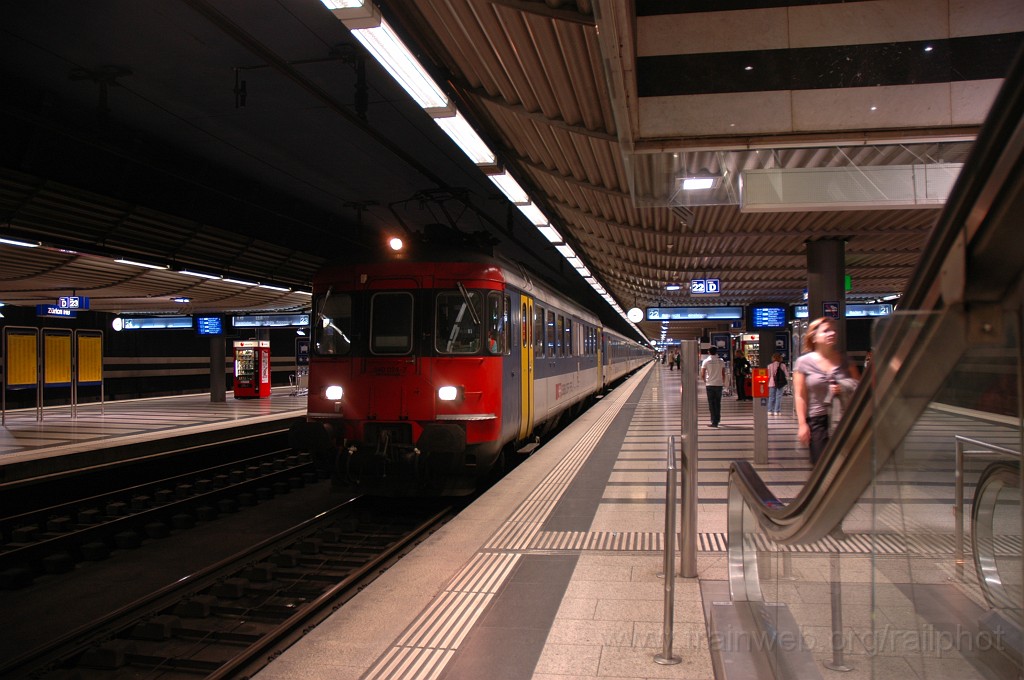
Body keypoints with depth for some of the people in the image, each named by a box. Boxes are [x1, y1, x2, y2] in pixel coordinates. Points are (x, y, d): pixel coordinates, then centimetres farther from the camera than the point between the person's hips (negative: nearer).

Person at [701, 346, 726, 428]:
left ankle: (714, 421, -3)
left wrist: (705, 381, 13)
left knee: (711, 404, 2)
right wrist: (723, 382, 17)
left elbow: (702, 375, -6)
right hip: (719, 384, 2)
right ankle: (717, 419, 25)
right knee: (718, 403, 15)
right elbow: (723, 374, 4)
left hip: (710, 385, -2)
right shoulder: (721, 361, 2)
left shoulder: (706, 361, -5)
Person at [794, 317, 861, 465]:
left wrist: (844, 390, -9)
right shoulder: (803, 362, 0)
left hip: (845, 419, 2)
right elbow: (800, 396, -1)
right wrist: (802, 424, -6)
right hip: (818, 421, -2)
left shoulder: (844, 358, 8)